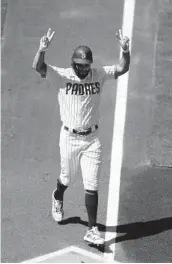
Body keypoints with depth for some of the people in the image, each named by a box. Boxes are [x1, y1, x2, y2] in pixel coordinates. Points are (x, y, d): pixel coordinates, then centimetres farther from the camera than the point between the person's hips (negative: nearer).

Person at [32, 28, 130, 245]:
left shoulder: (99, 75, -4)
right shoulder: (62, 76, -12)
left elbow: (122, 69, -10)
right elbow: (38, 67, -25)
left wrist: (125, 51, -29)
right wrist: (42, 50, -45)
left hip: (92, 139, 1)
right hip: (69, 137, -1)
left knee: (91, 186, 0)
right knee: (66, 178, 20)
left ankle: (92, 230, 8)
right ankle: (58, 198, 55)